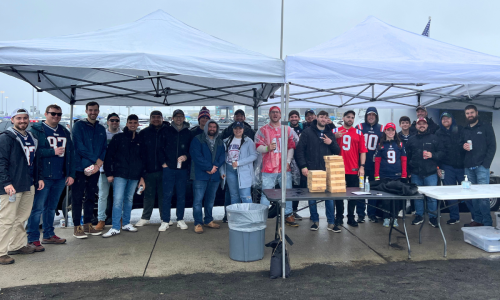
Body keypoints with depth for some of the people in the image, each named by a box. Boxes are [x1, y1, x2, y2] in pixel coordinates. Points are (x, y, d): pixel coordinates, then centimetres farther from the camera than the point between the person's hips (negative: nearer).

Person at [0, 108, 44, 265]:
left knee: (21, 218, 14)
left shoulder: (31, 138, 17)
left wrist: (39, 177, 16)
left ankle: (17, 245, 27)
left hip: (29, 186, 7)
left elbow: (36, 160, 23)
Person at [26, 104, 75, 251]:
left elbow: (71, 153, 13)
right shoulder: (36, 130, -2)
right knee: (38, 208, -3)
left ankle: (49, 235, 27)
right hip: (43, 176, -6)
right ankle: (33, 239, 6)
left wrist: (71, 174, 7)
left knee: (52, 207, 16)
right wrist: (53, 152, -15)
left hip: (60, 177, 6)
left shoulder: (65, 132, 15)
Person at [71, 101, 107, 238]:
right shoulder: (79, 126, -3)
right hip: (80, 167, -5)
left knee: (90, 197, 11)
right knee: (78, 197, 0)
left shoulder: (101, 129, 13)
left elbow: (104, 148, 10)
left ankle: (87, 225, 20)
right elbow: (79, 147, -12)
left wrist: (99, 163, -7)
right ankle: (77, 227, 7)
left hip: (95, 169, 5)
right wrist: (96, 160, -12)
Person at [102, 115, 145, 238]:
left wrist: (142, 176, 11)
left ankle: (126, 224, 23)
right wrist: (109, 173, -6)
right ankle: (115, 228, -3)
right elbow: (109, 155, -1)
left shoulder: (140, 140, 11)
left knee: (129, 199, 12)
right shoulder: (118, 137, 0)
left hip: (134, 176, 4)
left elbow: (143, 159, 15)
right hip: (120, 175, -4)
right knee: (118, 200, -8)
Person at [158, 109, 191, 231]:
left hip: (182, 169, 1)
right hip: (169, 168, -1)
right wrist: (163, 162, 0)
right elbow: (160, 148, 6)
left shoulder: (188, 133, 7)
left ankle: (180, 219, 18)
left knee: (181, 195, 7)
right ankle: (165, 221, 8)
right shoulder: (167, 131, 4)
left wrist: (186, 156, -9)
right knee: (167, 195, 0)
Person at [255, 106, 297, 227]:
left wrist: (288, 162, -2)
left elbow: (291, 147, 9)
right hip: (269, 169, -2)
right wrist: (267, 148, -21)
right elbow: (258, 147, -1)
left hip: (285, 168, 3)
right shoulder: (263, 130, 4)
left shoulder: (287, 129, 11)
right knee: (266, 194, -1)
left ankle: (288, 216, 19)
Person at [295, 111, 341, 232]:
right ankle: (315, 221, 20)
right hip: (312, 171, -2)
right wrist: (303, 166, -11)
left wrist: (331, 143, -6)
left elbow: (337, 151, 13)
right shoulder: (308, 132, 2)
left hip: (327, 171, 2)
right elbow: (299, 150, -3)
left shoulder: (330, 134, 13)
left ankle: (331, 222, 13)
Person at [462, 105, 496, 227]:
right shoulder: (464, 130, 18)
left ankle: (487, 223, -1)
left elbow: (492, 146, -2)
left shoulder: (486, 127, 5)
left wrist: (486, 164, -11)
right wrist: (463, 147, -3)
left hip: (481, 166, -4)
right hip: (468, 167, 4)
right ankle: (477, 219, 13)